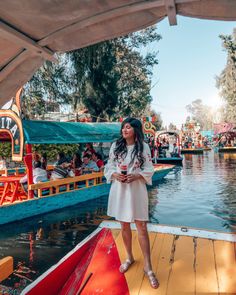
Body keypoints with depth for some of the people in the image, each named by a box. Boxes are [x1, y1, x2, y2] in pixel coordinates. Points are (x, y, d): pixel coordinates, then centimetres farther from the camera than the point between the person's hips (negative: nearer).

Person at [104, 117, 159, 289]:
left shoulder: (144, 147, -3)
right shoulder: (115, 146, 2)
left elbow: (149, 170, -2)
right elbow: (109, 167, 5)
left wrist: (137, 175, -18)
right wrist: (115, 174, -15)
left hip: (136, 190, -2)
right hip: (119, 190, 3)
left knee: (142, 227, 2)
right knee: (124, 226, 15)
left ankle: (148, 267, 18)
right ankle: (129, 258, 38)